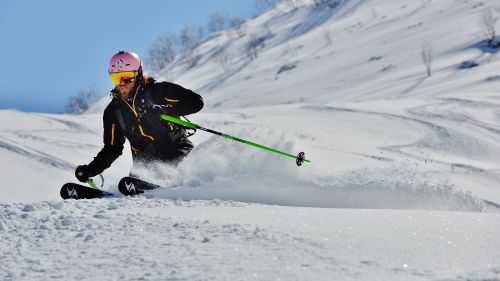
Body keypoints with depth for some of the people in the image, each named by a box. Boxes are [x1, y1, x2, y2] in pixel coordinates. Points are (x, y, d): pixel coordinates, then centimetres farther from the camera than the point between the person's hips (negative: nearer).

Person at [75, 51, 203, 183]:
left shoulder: (158, 90, -3)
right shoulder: (113, 111, 11)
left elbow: (196, 102, -10)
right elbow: (112, 149, 19)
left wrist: (163, 110, -22)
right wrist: (90, 170, 5)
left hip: (176, 149, -3)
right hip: (146, 160, 3)